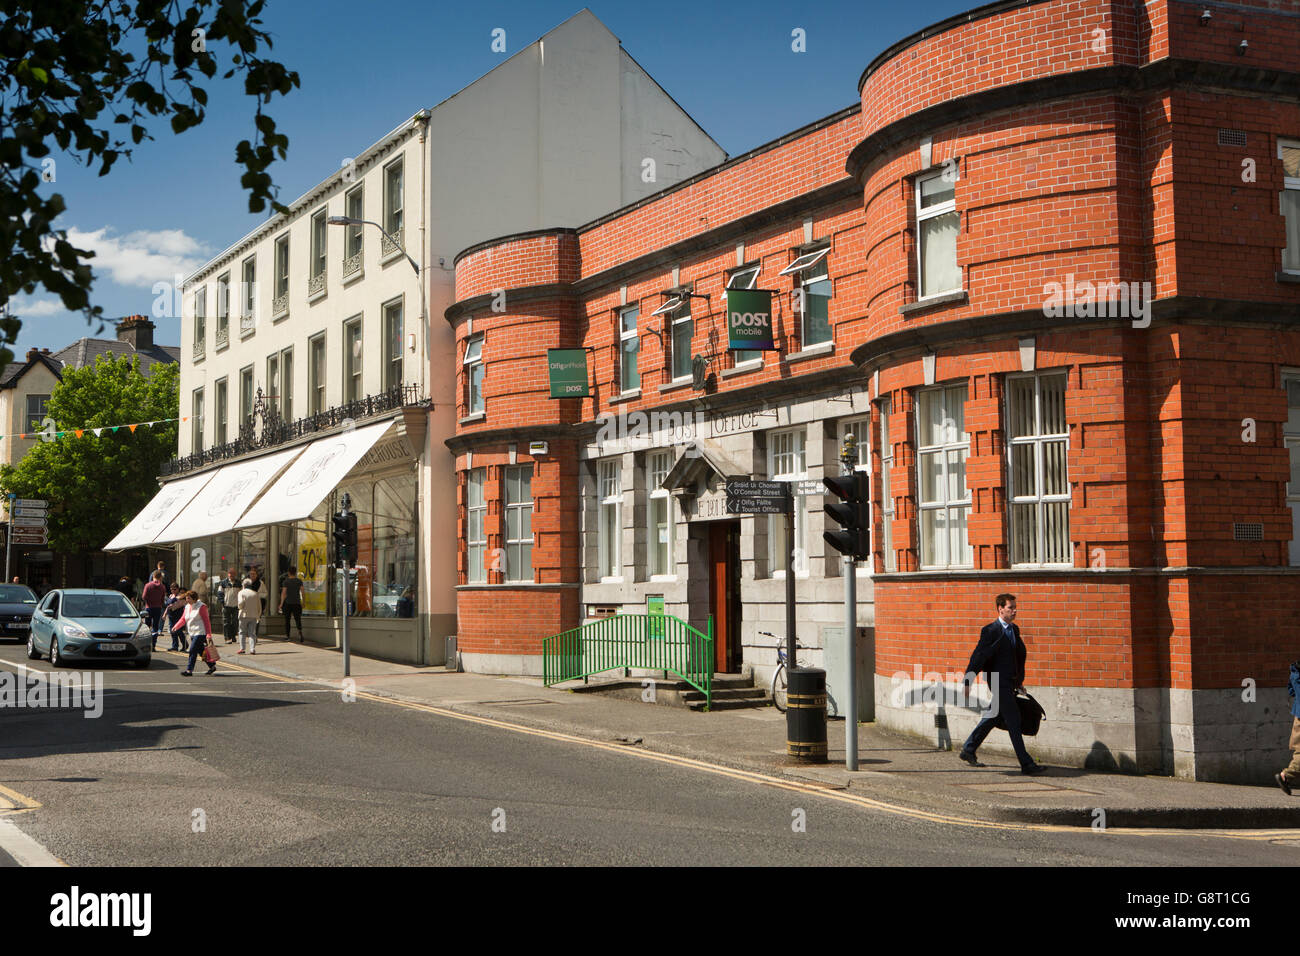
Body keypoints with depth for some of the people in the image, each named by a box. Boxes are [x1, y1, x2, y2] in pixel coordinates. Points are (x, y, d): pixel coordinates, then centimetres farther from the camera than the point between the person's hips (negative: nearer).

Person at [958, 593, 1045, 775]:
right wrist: (967, 683, -13)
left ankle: (968, 750, 30)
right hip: (999, 682, -9)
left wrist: (1019, 679, 18)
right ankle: (1026, 763, -5)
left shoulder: (1014, 629, 12)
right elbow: (978, 657, -13)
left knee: (994, 716, 17)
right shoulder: (990, 631, -12)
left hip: (1010, 682, 9)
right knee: (1013, 719, -8)